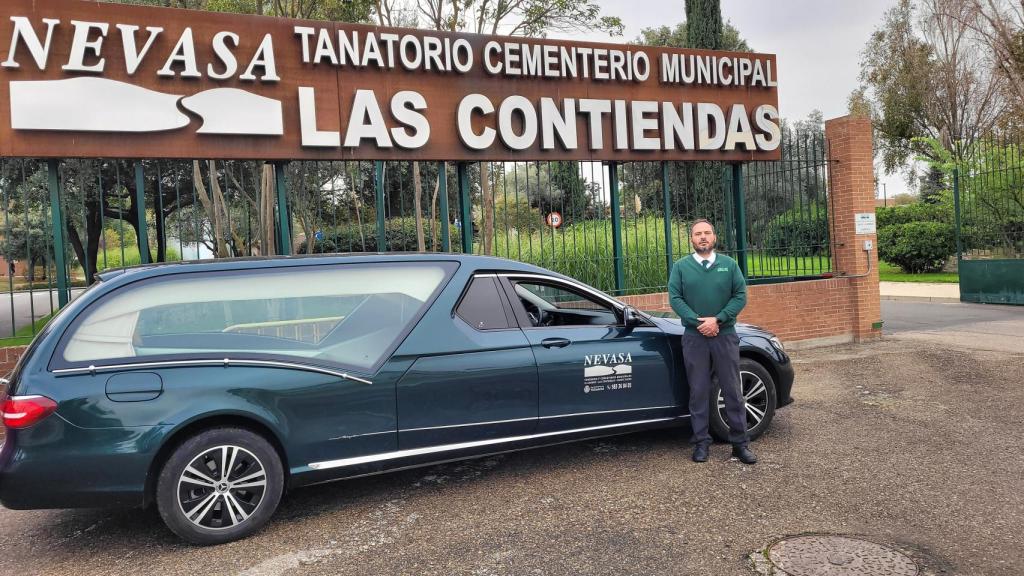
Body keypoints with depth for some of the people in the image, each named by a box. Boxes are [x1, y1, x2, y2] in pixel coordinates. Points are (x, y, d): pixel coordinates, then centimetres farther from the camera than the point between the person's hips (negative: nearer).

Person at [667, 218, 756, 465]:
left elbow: (740, 296, 0)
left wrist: (717, 320, -12)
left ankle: (740, 443, 12)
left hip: (725, 335, 1)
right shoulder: (681, 266, 4)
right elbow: (675, 298, -3)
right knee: (699, 392, 4)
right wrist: (698, 321, -15)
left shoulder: (729, 264, 6)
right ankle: (701, 442, 13)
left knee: (733, 391, 3)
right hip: (694, 337, 0)